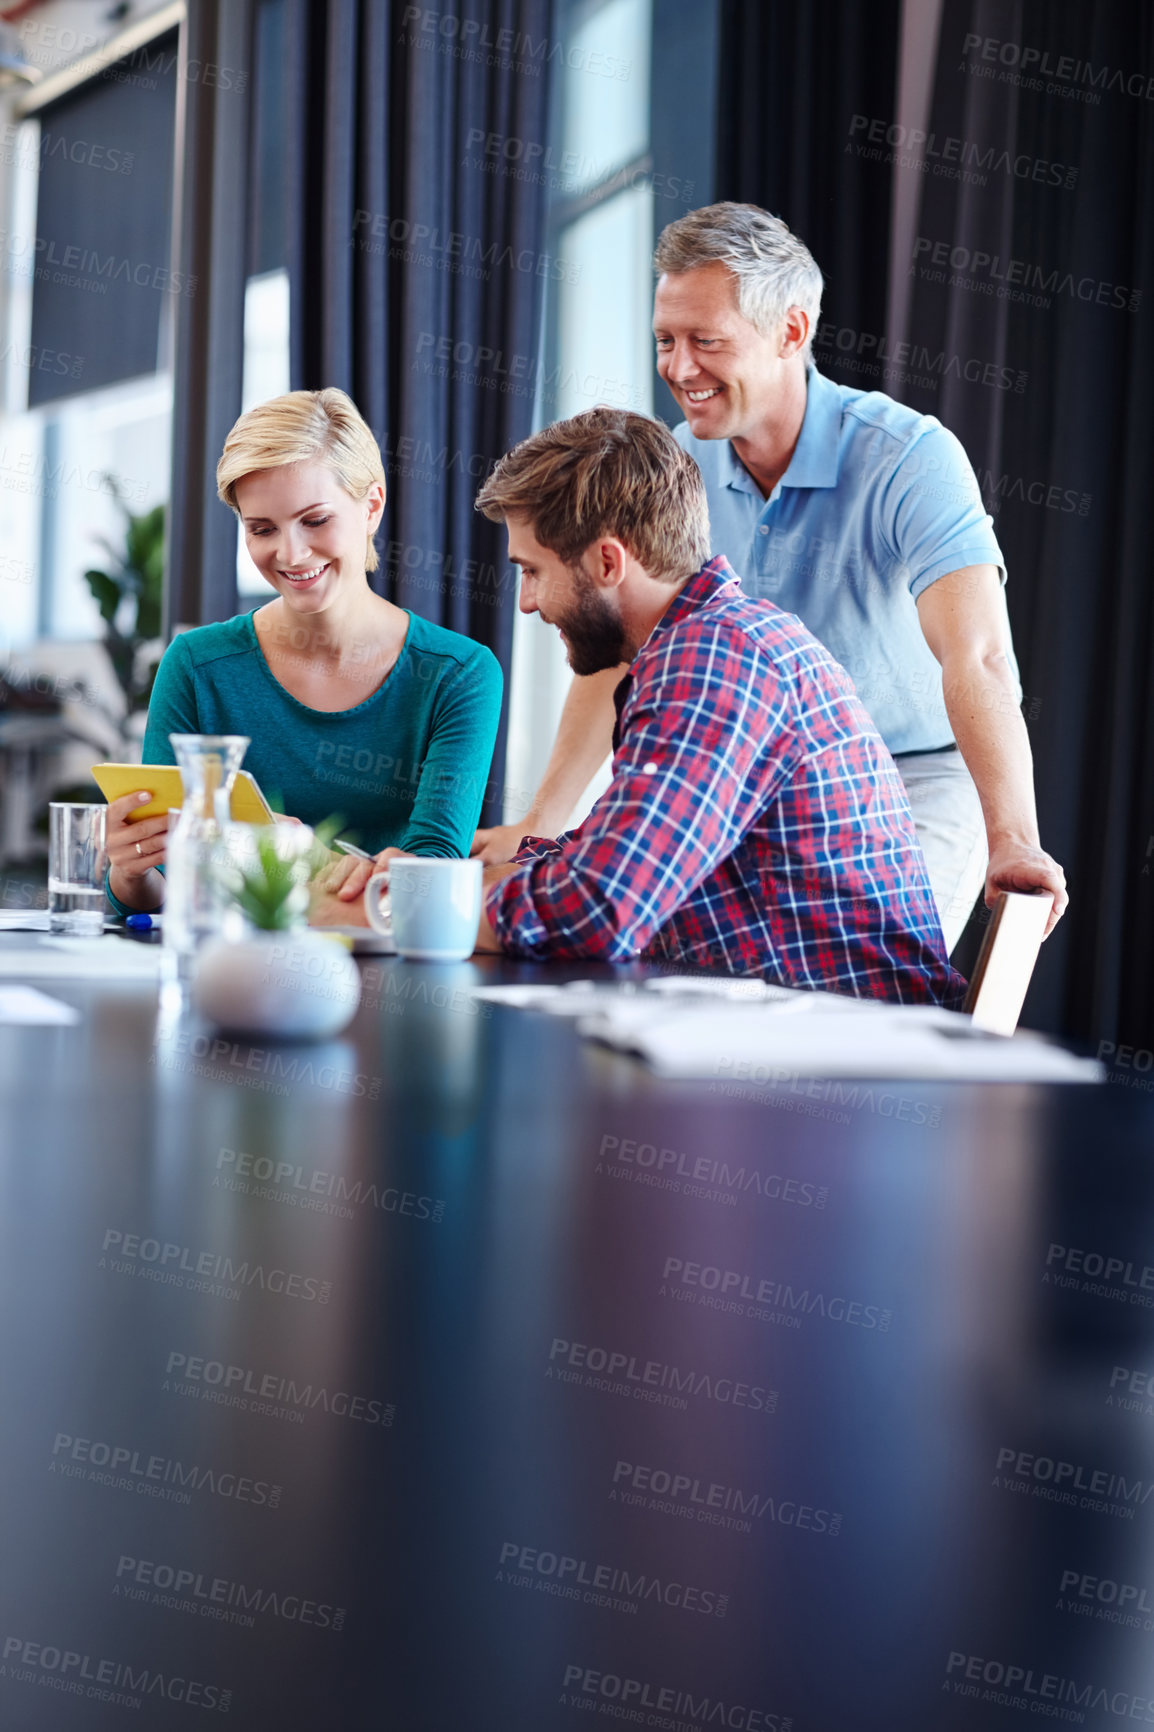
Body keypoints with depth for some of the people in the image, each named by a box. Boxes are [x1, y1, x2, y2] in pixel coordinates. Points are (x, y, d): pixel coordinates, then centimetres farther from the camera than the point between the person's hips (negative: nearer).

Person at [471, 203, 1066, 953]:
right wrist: (537, 826, -6)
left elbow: (976, 659, -34)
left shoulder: (911, 457, -21)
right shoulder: (679, 464, -2)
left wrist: (1013, 841, -49)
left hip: (919, 782, -5)